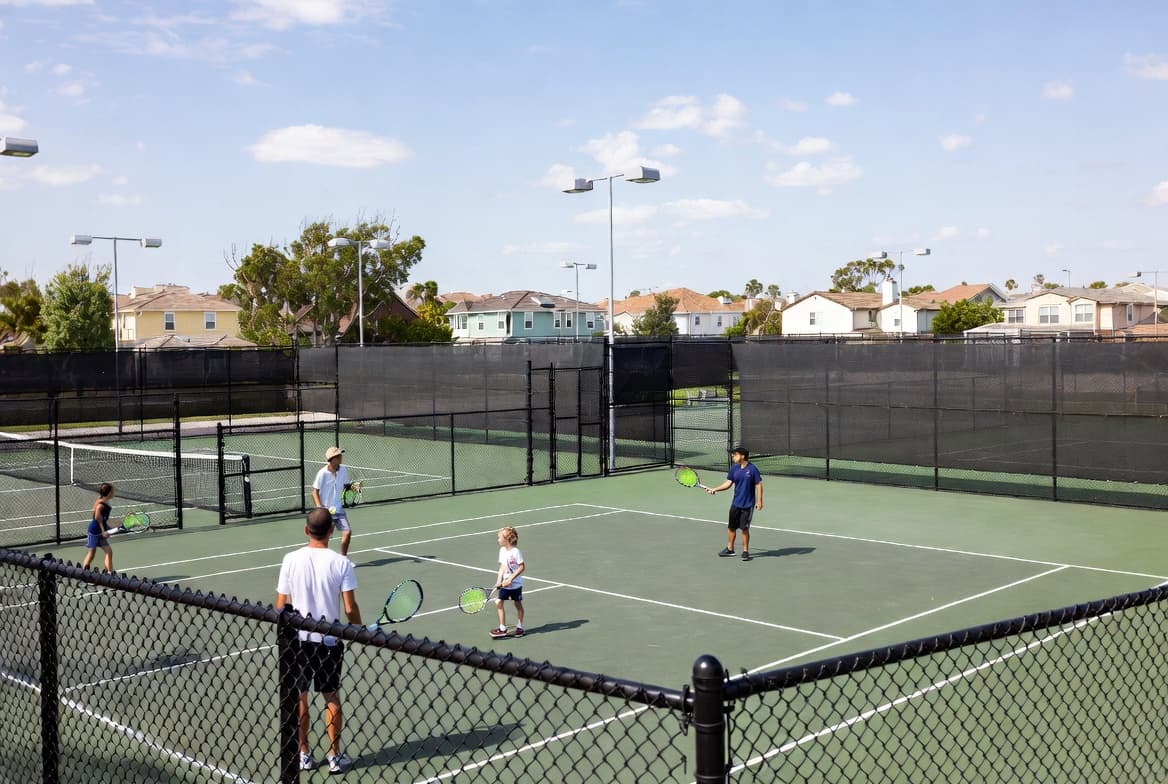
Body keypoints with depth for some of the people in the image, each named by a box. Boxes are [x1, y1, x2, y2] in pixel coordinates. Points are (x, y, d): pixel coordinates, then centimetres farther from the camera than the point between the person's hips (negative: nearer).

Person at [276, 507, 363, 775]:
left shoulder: (291, 560, -8)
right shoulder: (341, 563, -12)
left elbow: (280, 605, -3)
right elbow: (350, 608, -12)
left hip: (298, 639, 1)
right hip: (329, 640, -1)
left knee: (299, 697, 13)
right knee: (331, 697, 11)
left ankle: (303, 754, 21)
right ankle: (335, 756, 17)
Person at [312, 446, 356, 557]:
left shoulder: (344, 470, -1)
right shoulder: (323, 473, -16)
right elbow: (315, 492, -10)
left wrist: (351, 486, -8)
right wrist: (320, 508, -20)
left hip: (339, 509, 5)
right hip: (326, 510, -5)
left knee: (347, 532, -4)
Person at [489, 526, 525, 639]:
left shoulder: (515, 552, -17)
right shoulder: (502, 550, 3)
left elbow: (522, 567, -18)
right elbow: (502, 567, 8)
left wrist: (510, 579, -21)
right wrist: (499, 580, -3)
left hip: (515, 584, -6)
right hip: (505, 584, 6)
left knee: (518, 604, 9)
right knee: (498, 602, -3)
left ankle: (519, 627, 25)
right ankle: (502, 628, 5)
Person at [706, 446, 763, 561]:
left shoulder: (752, 469, -12)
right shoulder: (734, 468, 1)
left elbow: (758, 485, -8)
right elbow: (728, 483, 6)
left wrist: (759, 501, -11)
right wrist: (715, 489, -4)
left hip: (748, 505, -5)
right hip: (735, 503, 5)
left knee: (744, 528, 0)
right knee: (732, 527, 11)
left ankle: (745, 551, 14)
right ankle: (730, 549, 26)